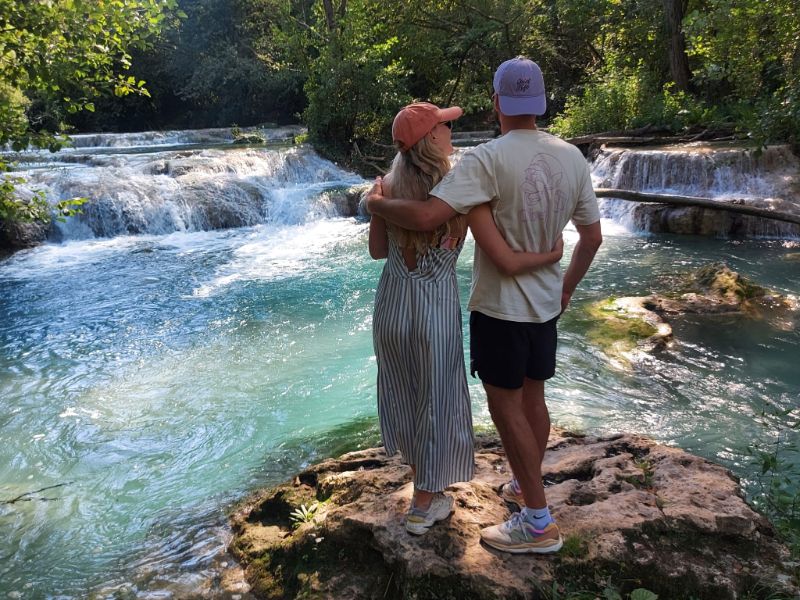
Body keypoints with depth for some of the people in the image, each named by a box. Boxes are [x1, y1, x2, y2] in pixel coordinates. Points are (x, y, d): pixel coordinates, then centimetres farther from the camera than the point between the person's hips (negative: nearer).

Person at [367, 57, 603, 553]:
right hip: (546, 303, 7)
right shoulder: (572, 158, -1)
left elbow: (425, 217, -31)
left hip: (500, 306, -7)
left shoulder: (489, 159, -22)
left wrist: (376, 202, -12)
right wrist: (568, 286, 22)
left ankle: (538, 522, 14)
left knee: (506, 406, 5)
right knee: (532, 399, 20)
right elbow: (592, 237, 7)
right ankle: (527, 484, 40)